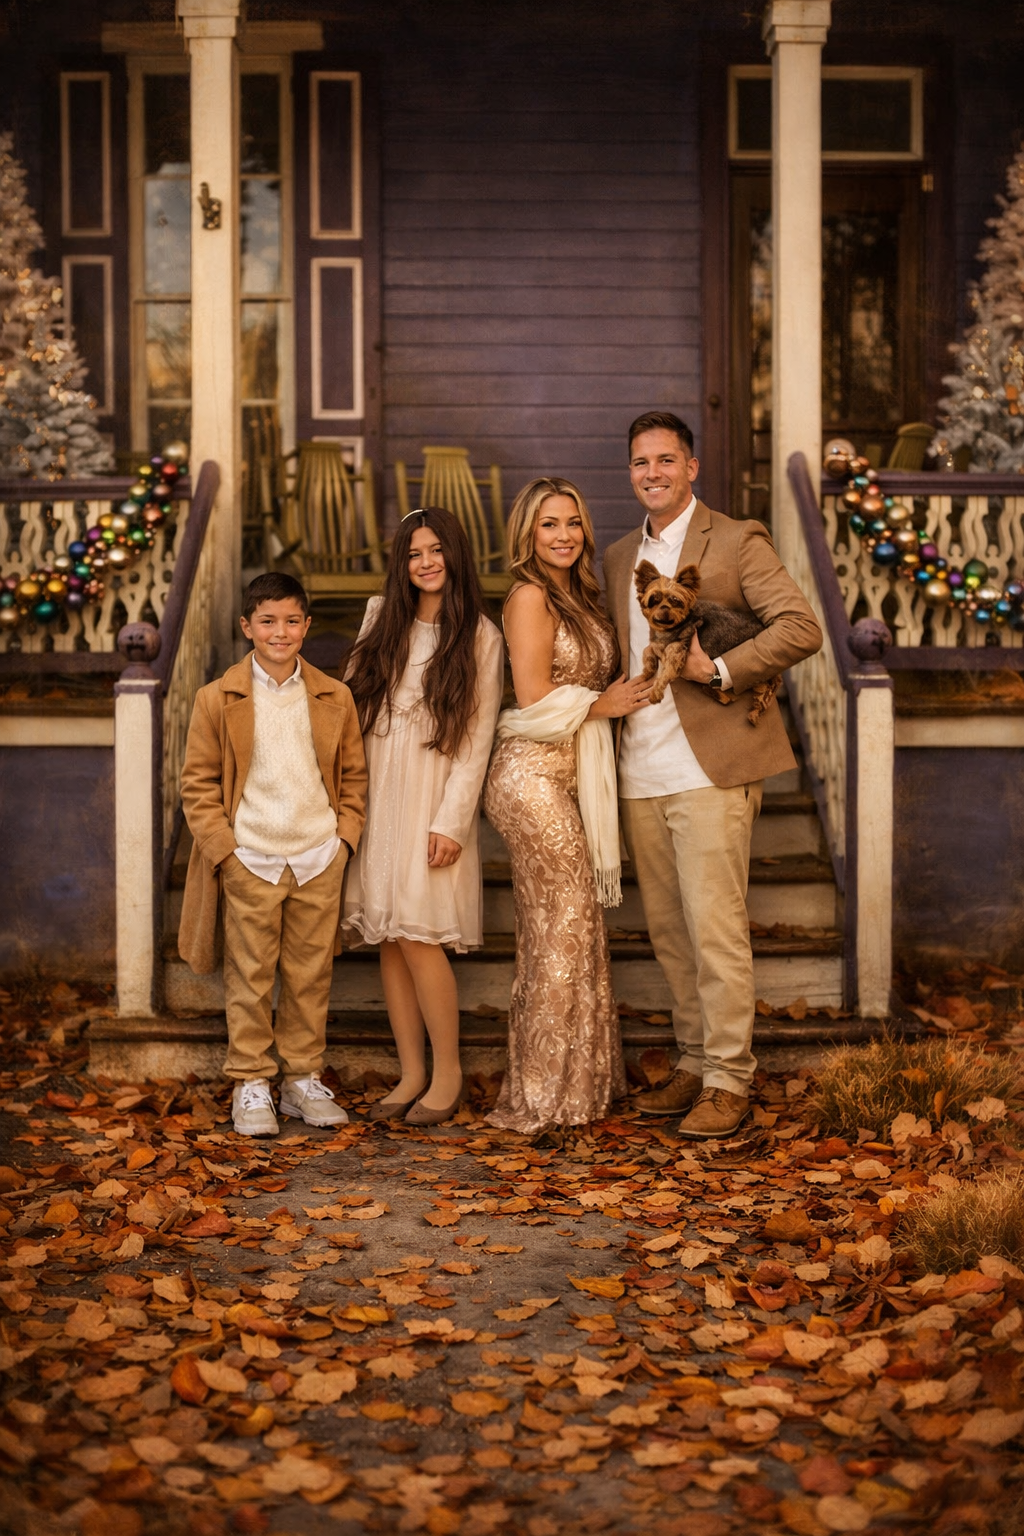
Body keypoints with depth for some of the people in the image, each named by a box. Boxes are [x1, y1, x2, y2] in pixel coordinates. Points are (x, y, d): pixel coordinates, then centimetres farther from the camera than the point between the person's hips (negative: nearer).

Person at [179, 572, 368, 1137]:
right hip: (250, 860, -2)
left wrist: (345, 836, 2)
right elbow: (198, 783, 1)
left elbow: (353, 774, 14)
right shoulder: (217, 699, -1)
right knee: (250, 978, 3)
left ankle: (304, 1080, 20)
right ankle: (250, 1084, 14)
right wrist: (224, 850, -7)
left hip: (319, 860, 2)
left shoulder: (334, 698, 6)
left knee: (311, 975, 8)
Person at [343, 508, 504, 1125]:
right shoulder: (382, 617, 10)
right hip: (378, 794, 4)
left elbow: (478, 738, -6)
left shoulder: (479, 637, -3)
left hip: (433, 798, -4)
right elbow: (356, 700, 14)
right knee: (389, 940, 4)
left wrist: (451, 822, -12)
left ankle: (449, 1073, 5)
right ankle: (411, 1074, 14)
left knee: (419, 936, -10)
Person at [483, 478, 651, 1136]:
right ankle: (547, 1096, 8)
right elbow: (536, 699, -16)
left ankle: (548, 1086, 22)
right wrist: (602, 705, -5)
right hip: (535, 778, -9)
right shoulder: (531, 596, -11)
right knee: (566, 929, -3)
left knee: (549, 930, 13)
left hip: (567, 778, 9)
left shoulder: (578, 597, 15)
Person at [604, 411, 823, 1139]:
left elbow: (802, 628, -11)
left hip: (709, 767, -6)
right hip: (640, 772, 6)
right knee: (668, 929, 11)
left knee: (716, 928, -6)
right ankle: (694, 1063, 22)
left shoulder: (736, 541, -2)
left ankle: (729, 1079, 3)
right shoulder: (620, 558, 17)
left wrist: (721, 669, -17)